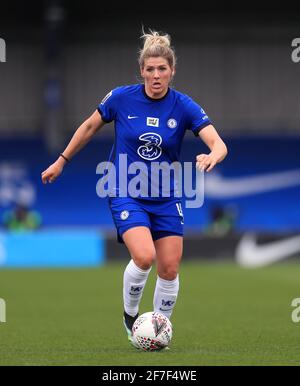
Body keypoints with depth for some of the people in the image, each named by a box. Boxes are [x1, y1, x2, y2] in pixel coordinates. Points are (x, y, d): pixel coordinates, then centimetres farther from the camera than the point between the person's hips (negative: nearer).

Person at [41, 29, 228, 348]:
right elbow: (90, 127, 7)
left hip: (166, 198, 2)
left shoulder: (183, 106, -9)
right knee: (144, 257, -24)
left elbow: (219, 144, -17)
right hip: (126, 194, -2)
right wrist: (61, 161, 12)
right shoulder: (122, 98, -10)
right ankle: (129, 315, 4)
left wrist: (212, 157, -40)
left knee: (169, 270, -2)